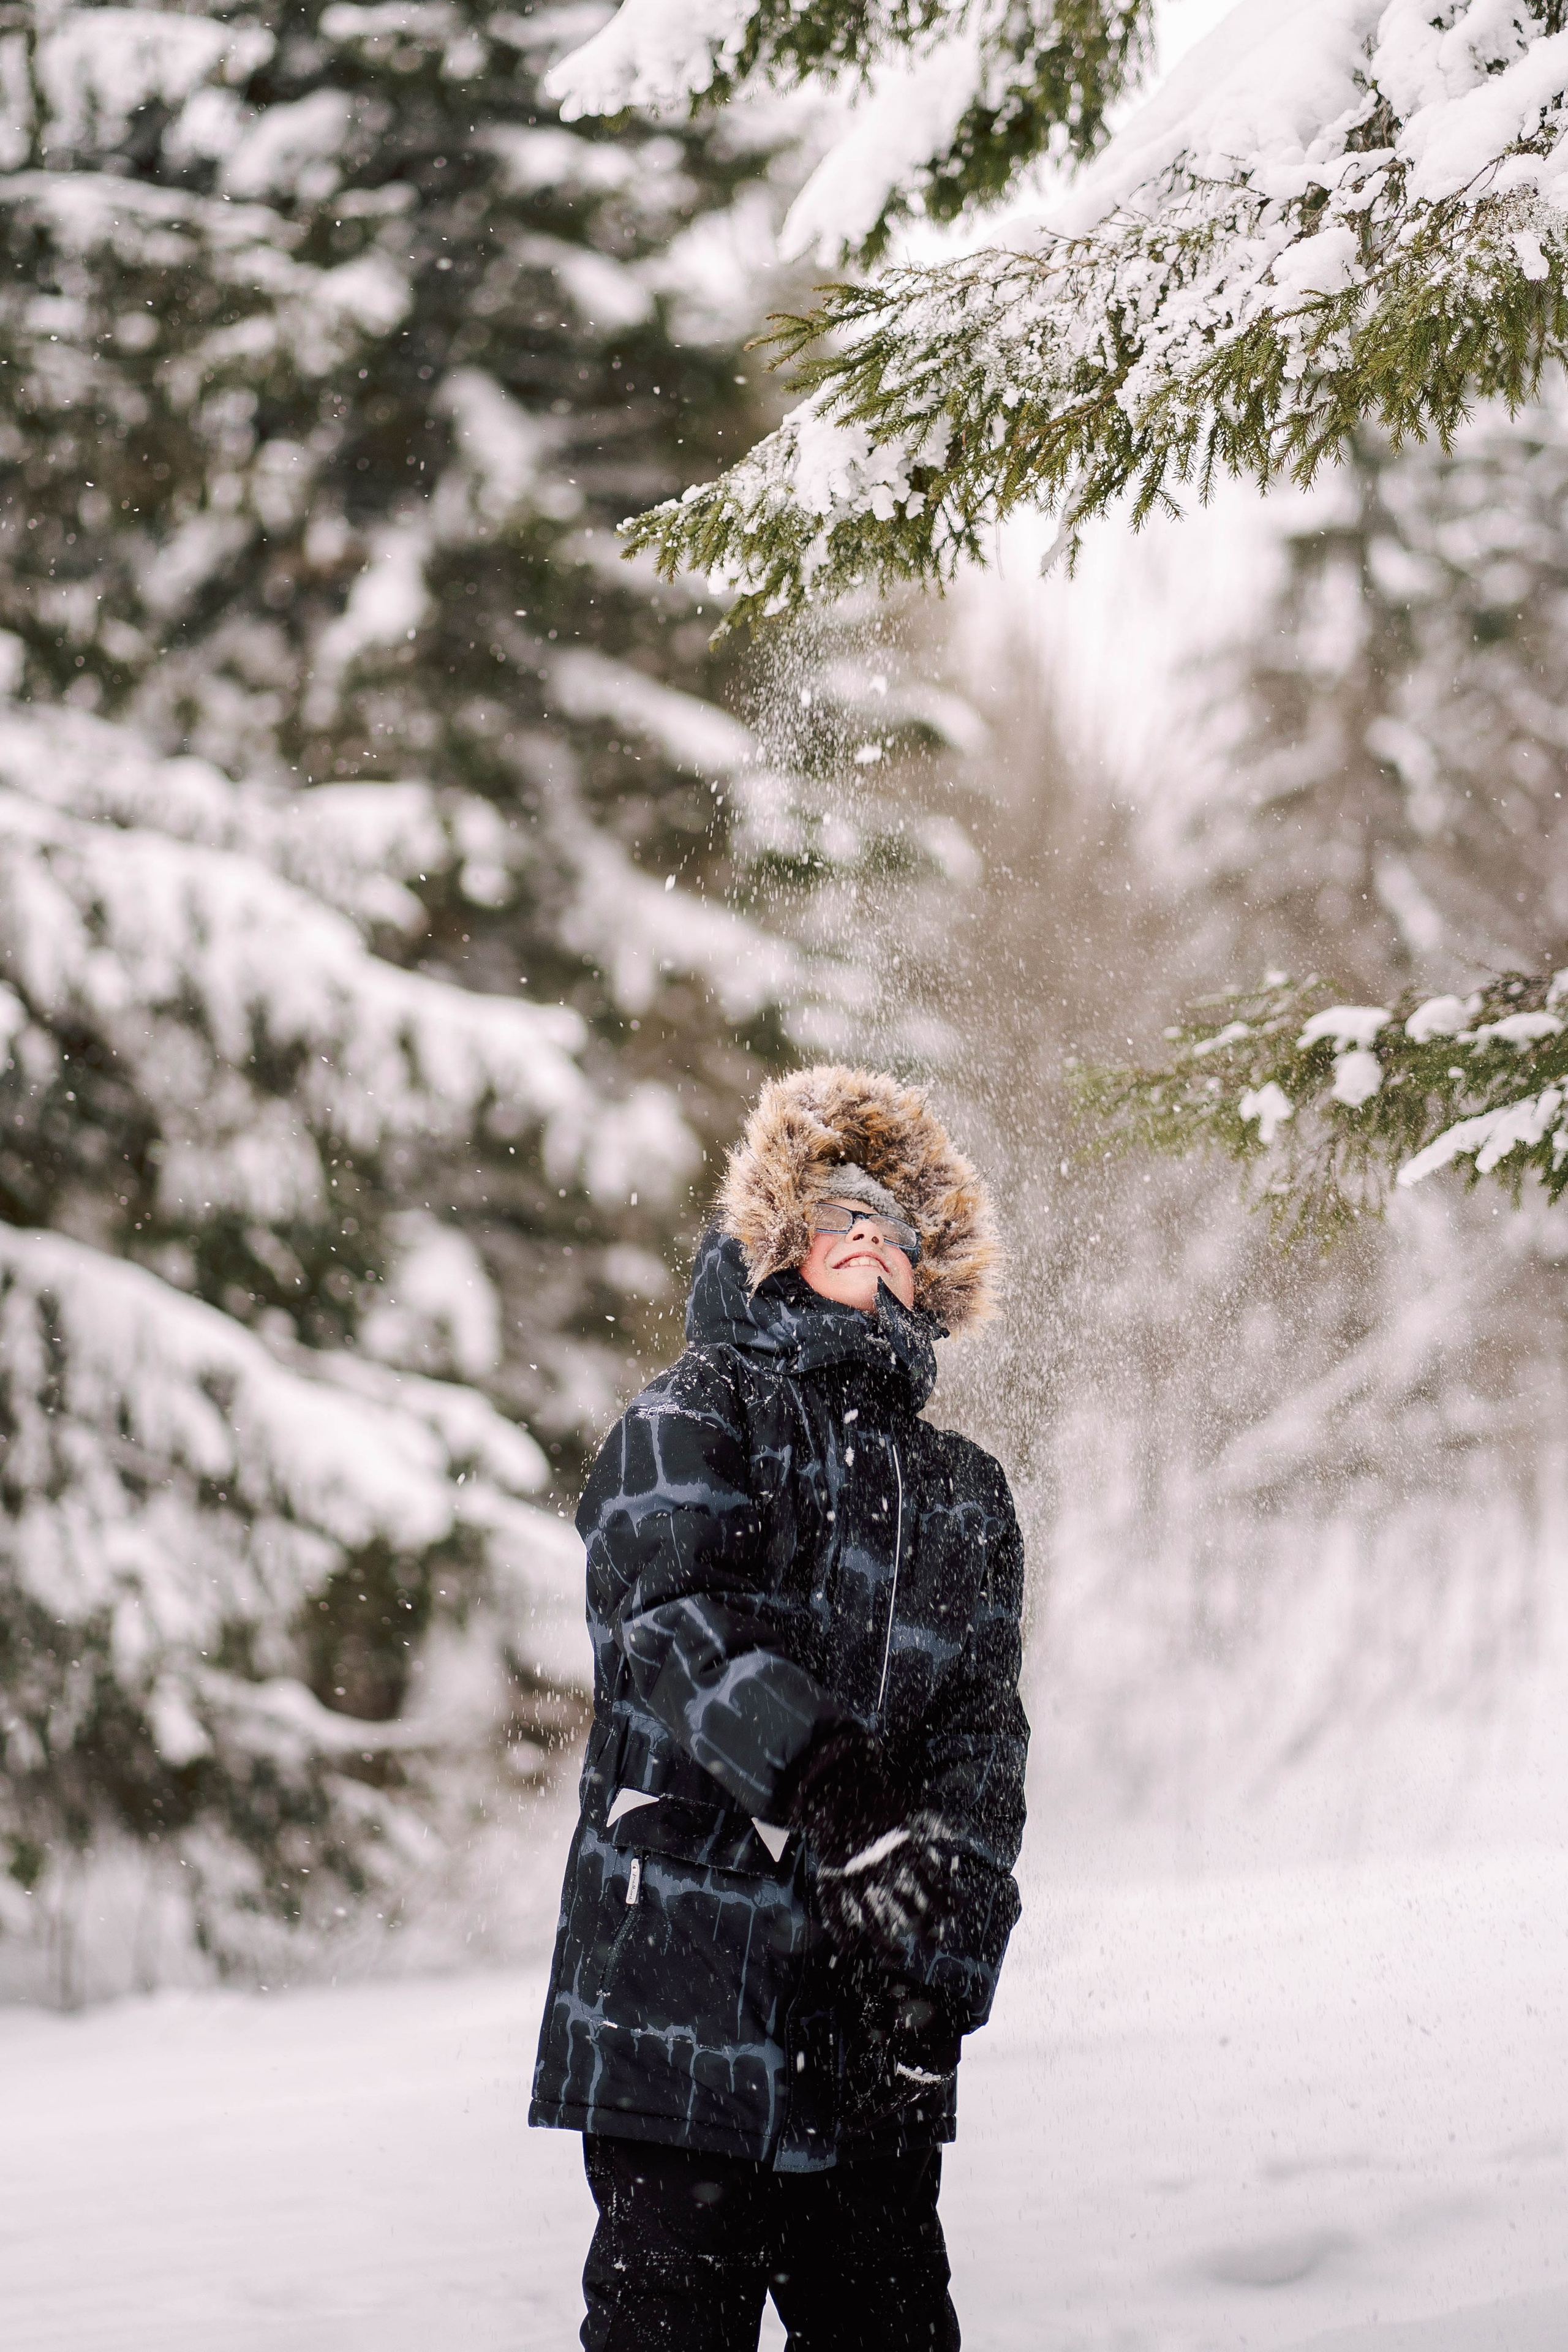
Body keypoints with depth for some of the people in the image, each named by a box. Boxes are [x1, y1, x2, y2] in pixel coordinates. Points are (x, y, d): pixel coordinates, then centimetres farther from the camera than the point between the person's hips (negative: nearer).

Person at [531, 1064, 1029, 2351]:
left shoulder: (965, 1496, 19)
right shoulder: (696, 1414, 4)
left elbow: (983, 1723, 8)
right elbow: (669, 1617, -14)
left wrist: (951, 1901, -10)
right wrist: (828, 1785, -28)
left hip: (869, 2016, 5)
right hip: (682, 1983, -5)